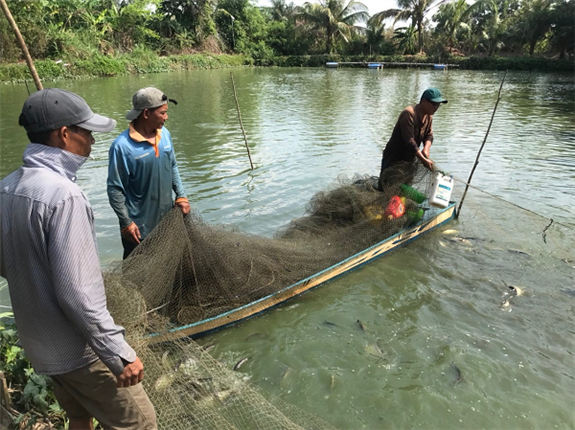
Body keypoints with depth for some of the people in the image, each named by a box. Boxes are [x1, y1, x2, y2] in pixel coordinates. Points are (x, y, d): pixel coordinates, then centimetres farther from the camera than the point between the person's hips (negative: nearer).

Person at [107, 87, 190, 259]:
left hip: (167, 218, 6)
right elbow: (115, 189, -15)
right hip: (139, 225, -5)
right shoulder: (122, 146, -21)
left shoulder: (165, 134, -3)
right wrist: (126, 222, -15)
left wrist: (181, 195, 3)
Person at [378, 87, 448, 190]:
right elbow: (409, 141, -31)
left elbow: (429, 135, 8)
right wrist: (424, 160, -33)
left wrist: (426, 149, -15)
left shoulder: (429, 117, 4)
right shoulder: (409, 114, -24)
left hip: (409, 159, 8)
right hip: (394, 158, -8)